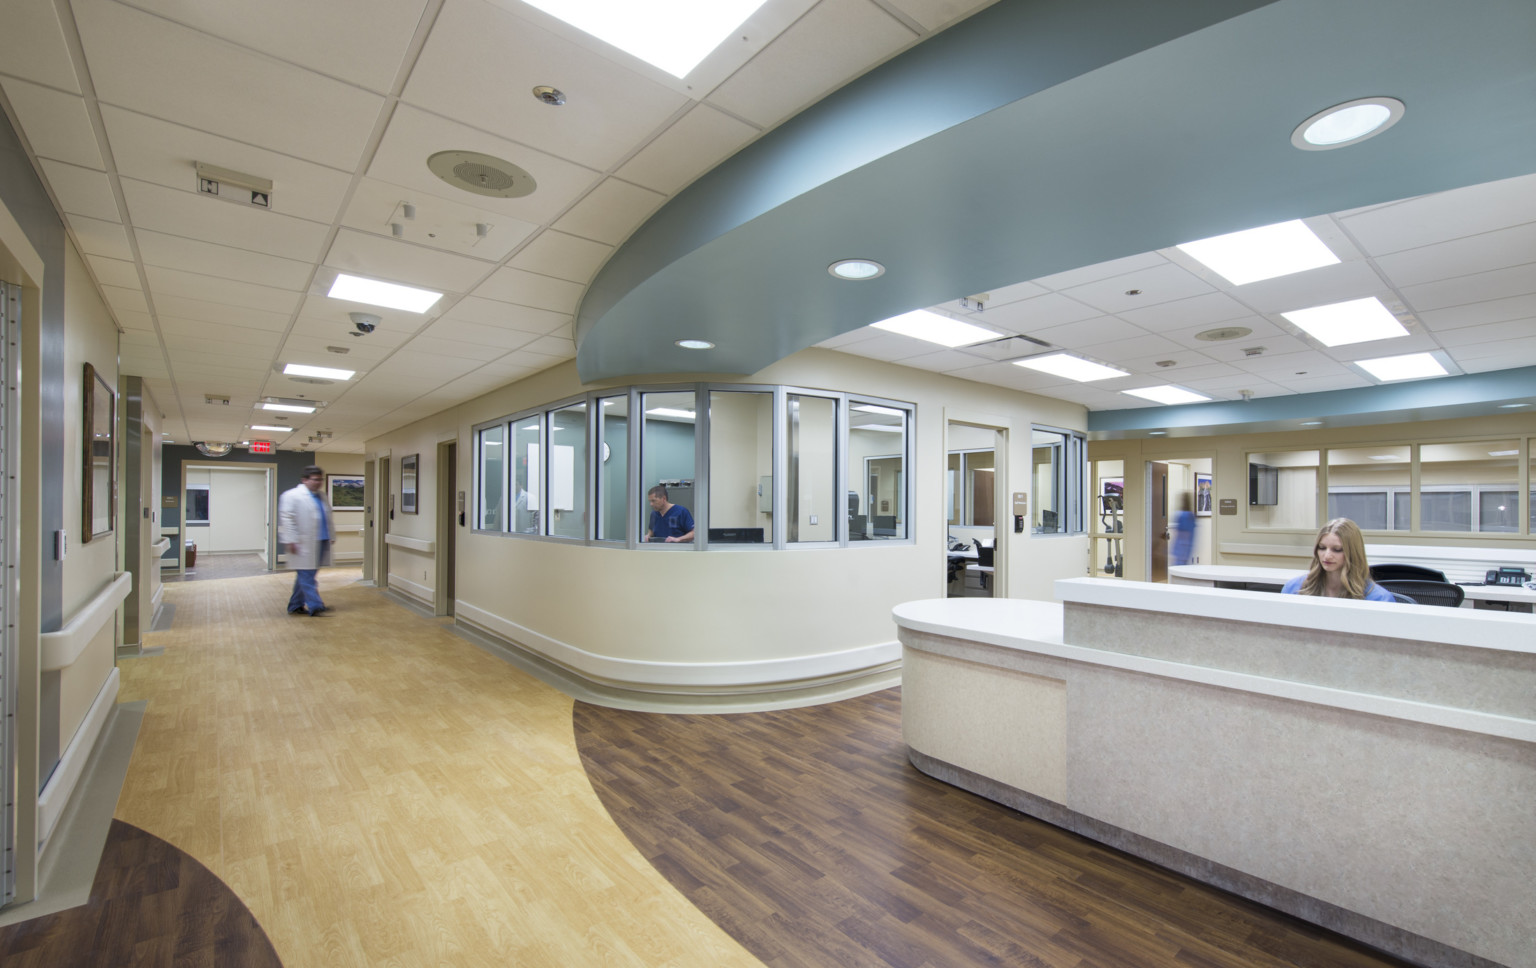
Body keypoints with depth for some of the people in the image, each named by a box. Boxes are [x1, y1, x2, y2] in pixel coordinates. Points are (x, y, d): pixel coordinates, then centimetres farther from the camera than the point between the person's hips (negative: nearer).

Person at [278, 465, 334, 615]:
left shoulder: (320, 497, 18)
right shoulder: (292, 496, -7)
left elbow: (327, 519, 26)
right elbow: (286, 518, -13)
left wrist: (331, 535, 22)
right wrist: (290, 540, -18)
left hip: (320, 543, 8)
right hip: (303, 545, -8)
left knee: (305, 576, 13)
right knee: (306, 576, -7)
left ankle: (295, 606, 22)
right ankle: (314, 605, -9)